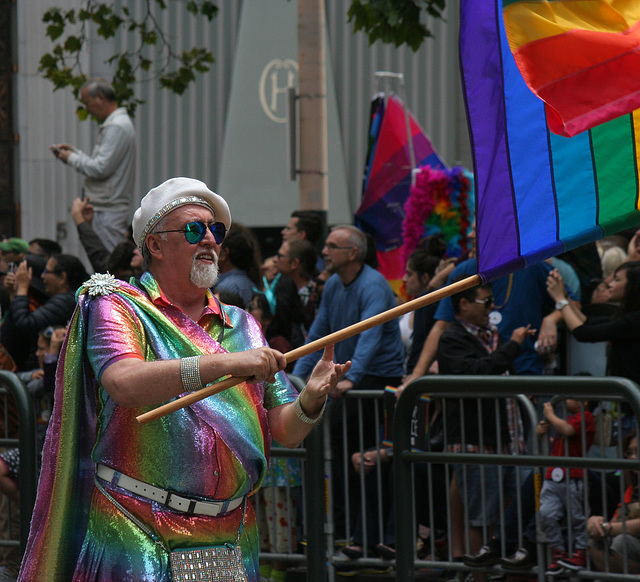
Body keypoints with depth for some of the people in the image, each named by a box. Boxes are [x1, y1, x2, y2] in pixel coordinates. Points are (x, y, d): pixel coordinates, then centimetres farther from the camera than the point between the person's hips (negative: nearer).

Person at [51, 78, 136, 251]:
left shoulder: (116, 128, -15)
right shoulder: (114, 124, 18)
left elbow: (101, 168, -21)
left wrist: (72, 158, -7)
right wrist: (74, 152, 17)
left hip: (109, 211, -10)